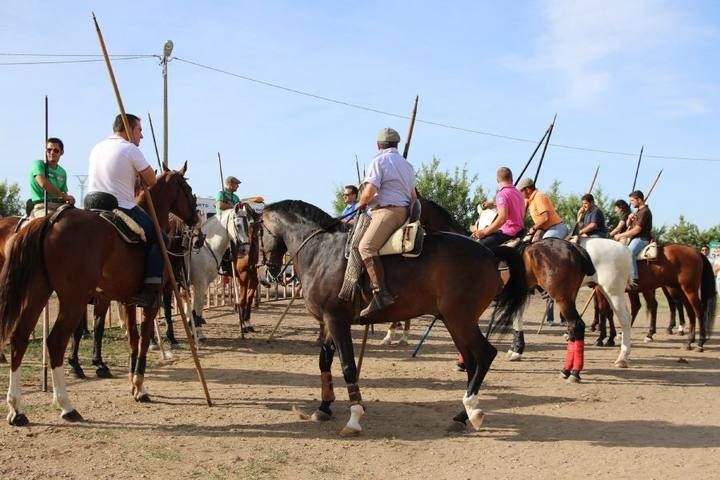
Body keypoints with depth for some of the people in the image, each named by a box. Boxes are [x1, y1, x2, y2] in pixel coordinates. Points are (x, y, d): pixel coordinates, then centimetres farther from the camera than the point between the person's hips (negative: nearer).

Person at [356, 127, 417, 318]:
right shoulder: (407, 165, 25)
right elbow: (414, 197, 29)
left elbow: (369, 192, -13)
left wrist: (361, 203, 5)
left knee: (366, 246, -24)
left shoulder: (379, 160, -2)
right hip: (405, 211, 10)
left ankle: (381, 294, -41)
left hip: (387, 210, -10)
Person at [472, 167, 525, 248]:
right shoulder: (518, 193, 13)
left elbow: (502, 218, -26)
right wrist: (493, 204, 44)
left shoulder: (502, 194, -15)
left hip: (509, 233, -10)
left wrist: (484, 232, -21)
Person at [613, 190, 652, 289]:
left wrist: (621, 235, -12)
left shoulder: (645, 212, -12)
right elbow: (629, 225, 29)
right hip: (635, 239, 11)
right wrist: (630, 219, 9)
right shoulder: (638, 211, 20)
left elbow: (636, 230, -18)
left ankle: (633, 280, -43)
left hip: (641, 239, -11)